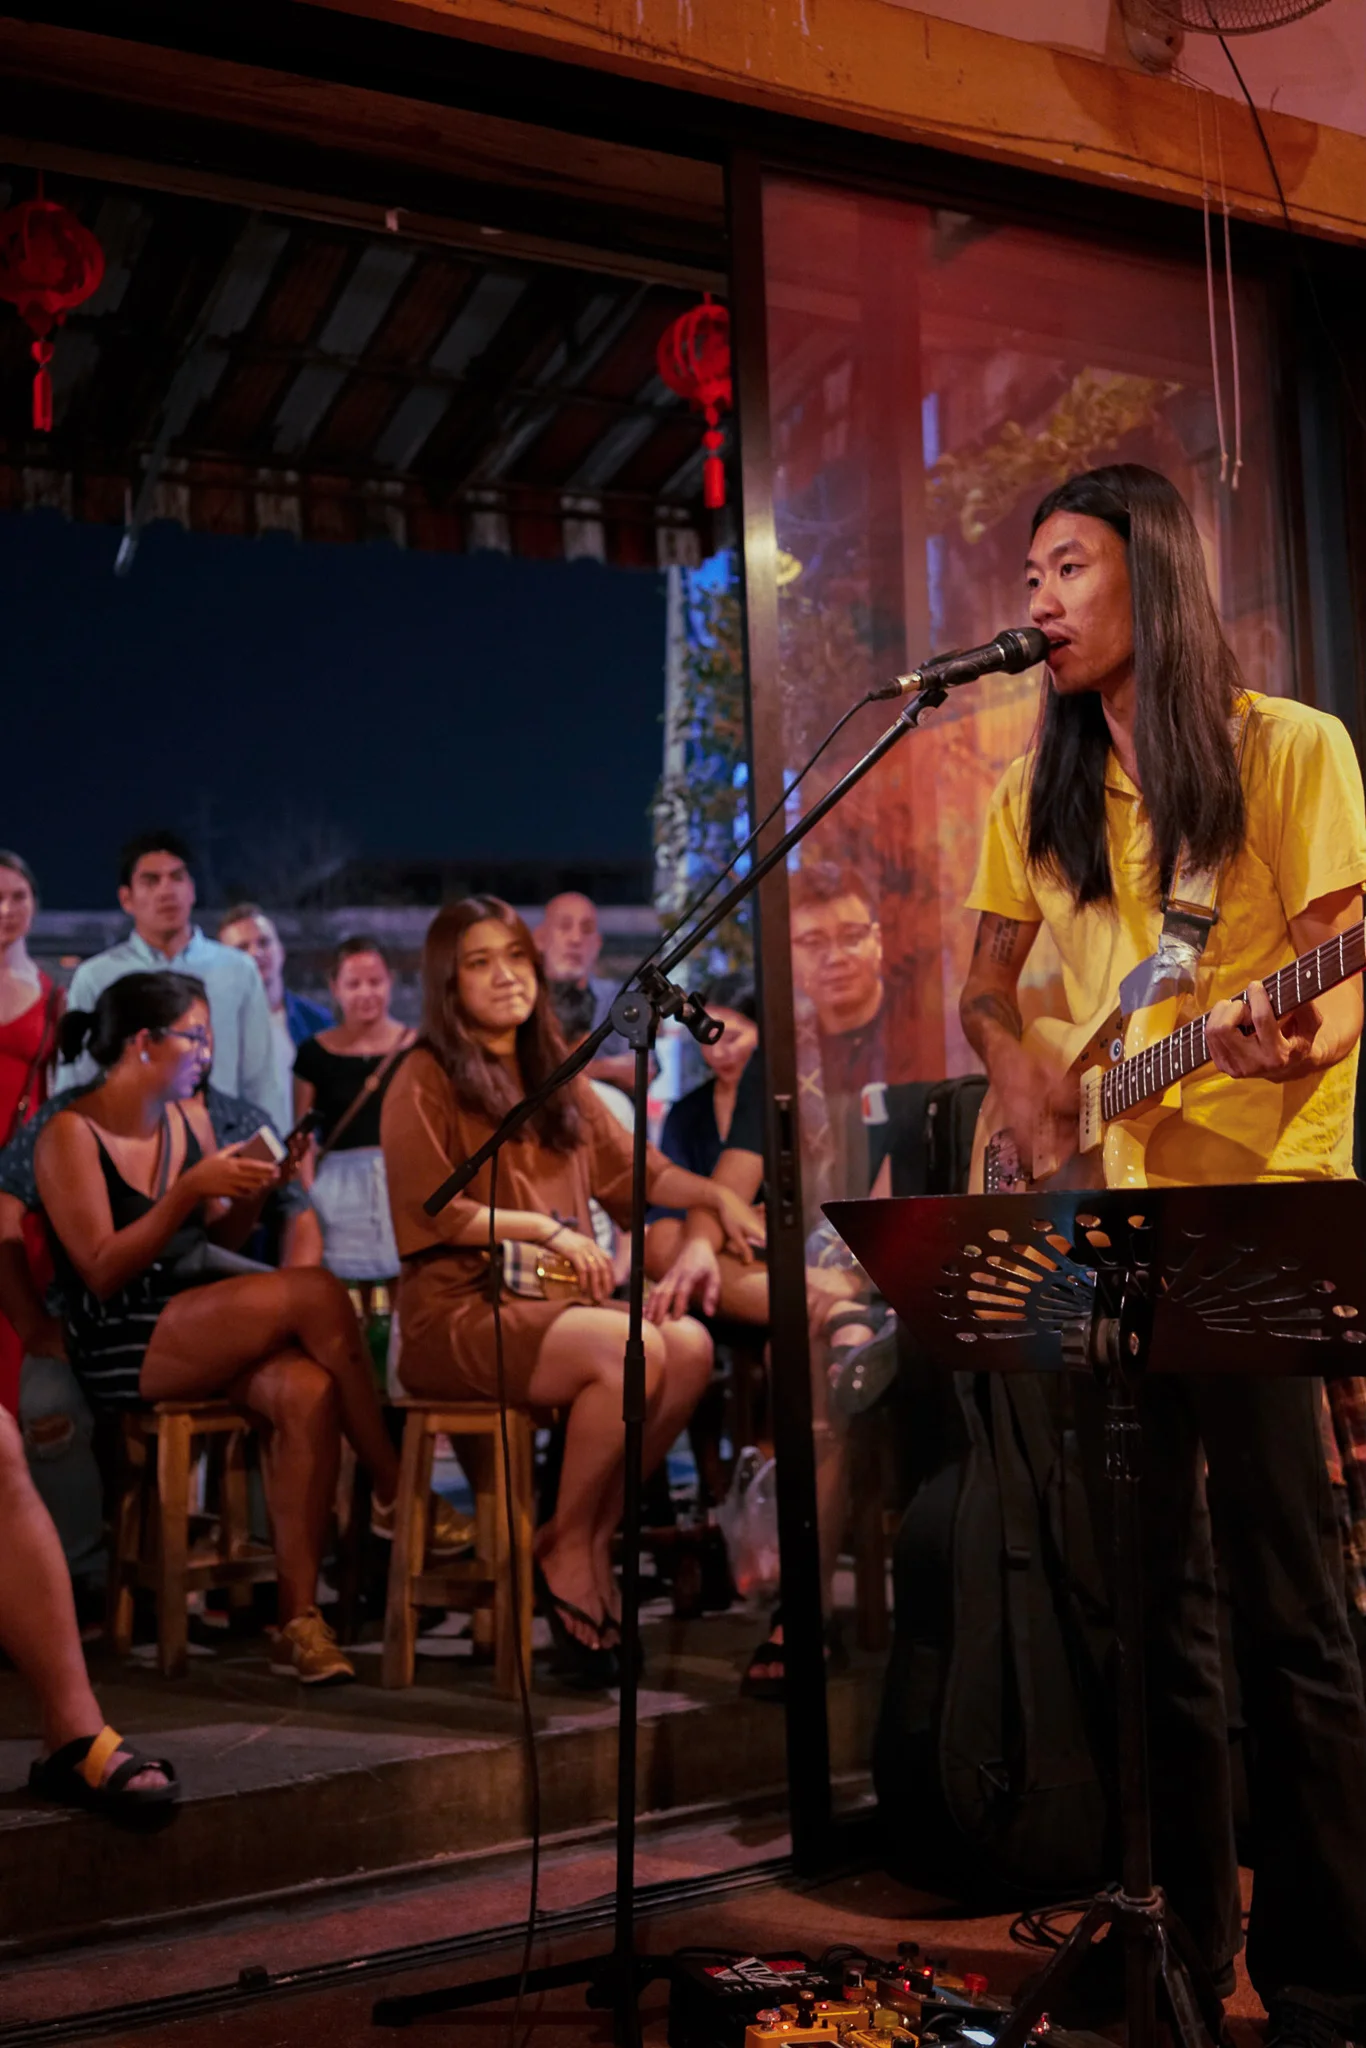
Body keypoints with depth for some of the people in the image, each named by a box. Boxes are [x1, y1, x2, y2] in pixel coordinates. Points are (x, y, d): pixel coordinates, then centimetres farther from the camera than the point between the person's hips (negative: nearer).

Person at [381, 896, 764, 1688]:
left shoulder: (556, 1078, 21)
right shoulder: (426, 1080, -1)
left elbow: (634, 1167, 22)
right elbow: (430, 1212, -10)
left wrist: (718, 1194, 5)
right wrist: (546, 1229, -16)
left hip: (555, 1299, 7)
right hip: (461, 1310, -6)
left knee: (692, 1344, -22)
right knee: (633, 1352, -30)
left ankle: (599, 1536, -8)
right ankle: (565, 1550, -12)